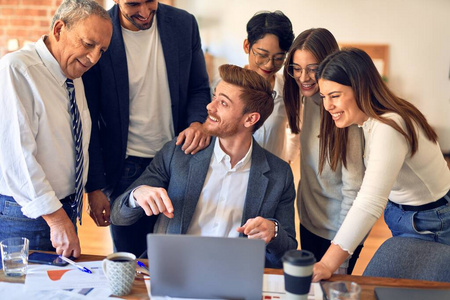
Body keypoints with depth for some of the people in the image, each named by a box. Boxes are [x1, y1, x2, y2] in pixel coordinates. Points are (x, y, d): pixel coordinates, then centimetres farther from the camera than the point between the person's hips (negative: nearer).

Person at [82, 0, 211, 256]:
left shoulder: (184, 24, -2)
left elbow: (199, 89, 8)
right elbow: (89, 119, -6)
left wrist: (198, 122, -14)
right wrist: (94, 187, -7)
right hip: (125, 169, -2)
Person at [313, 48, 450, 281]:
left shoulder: (388, 128, -32)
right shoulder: (370, 120, -2)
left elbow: (370, 203, -43)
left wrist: (327, 265, -49)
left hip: (428, 224, -9)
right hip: (398, 212, 9)